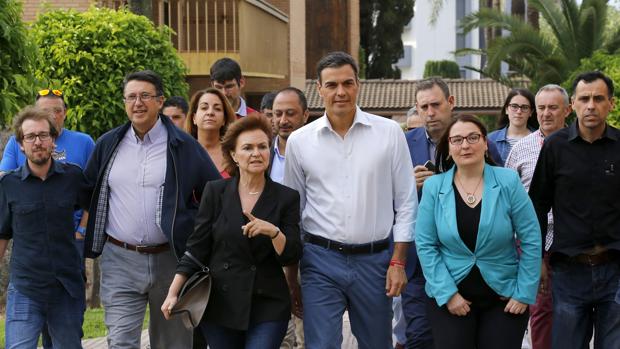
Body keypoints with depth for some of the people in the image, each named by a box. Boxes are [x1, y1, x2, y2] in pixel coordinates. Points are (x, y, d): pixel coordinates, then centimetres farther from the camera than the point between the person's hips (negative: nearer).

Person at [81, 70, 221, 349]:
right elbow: (87, 192, 17)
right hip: (120, 261, 1)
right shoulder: (108, 144, 7)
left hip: (170, 260, -1)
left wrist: (191, 226, 0)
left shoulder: (184, 146, 0)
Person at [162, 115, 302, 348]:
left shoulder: (286, 197, 1)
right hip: (219, 305, 1)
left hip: (268, 306, -1)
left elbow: (292, 256, -3)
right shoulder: (215, 191, 2)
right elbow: (196, 248, 3)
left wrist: (274, 232, -22)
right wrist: (173, 293, -4)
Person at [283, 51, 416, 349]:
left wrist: (398, 262, -2)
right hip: (320, 260, 0)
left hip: (374, 259, 1)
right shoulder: (299, 140, 2)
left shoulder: (389, 133, 0)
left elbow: (405, 202, 2)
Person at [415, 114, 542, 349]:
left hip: (504, 297, 0)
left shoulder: (508, 181, -6)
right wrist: (447, 294, -9)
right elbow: (426, 245, -3)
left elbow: (531, 240, -4)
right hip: (450, 297, 0)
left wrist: (524, 293, -6)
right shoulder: (433, 187, -3)